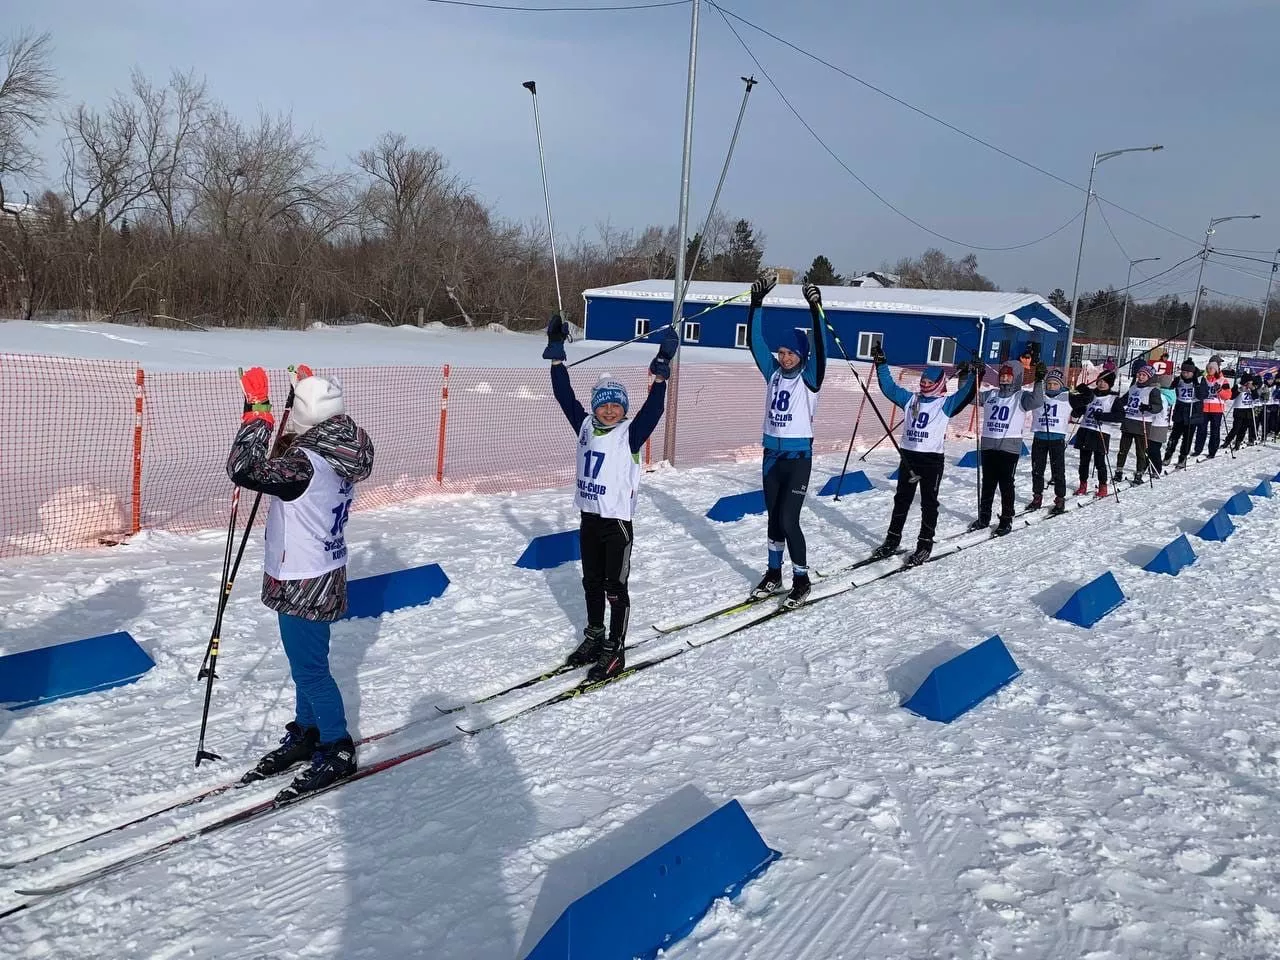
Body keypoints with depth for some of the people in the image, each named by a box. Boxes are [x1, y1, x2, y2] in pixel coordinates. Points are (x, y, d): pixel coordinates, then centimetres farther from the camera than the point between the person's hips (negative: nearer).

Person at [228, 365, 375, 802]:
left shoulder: (305, 464, -29)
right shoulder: (337, 454, -1)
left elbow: (244, 469, -32)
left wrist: (257, 407, -26)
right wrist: (310, 389, 11)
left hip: (303, 585, -9)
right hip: (323, 574, 9)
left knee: (310, 670, 5)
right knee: (306, 663, 22)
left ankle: (337, 750, 18)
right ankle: (305, 733, 38)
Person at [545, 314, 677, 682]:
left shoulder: (630, 433, -9)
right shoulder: (585, 426, 4)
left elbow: (653, 409, -23)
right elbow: (564, 395, 5)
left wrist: (660, 374, -33)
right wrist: (556, 354, 2)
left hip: (617, 521, -5)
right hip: (588, 517, 6)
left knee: (615, 587, 1)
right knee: (591, 582, 18)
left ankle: (614, 651, 8)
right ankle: (594, 637, 33)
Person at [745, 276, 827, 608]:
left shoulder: (810, 377, -6)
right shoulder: (773, 373, 5)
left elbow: (819, 347, -22)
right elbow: (755, 341, 0)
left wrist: (815, 308, -31)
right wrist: (757, 302, -9)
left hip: (798, 458, -5)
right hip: (772, 455, 5)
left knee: (788, 521, -7)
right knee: (774, 517, 13)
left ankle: (802, 580, 8)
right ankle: (774, 574, 26)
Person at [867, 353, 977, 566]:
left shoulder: (946, 403, 0)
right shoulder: (910, 399, 12)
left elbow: (966, 395, -14)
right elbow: (889, 387, 12)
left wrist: (969, 376, -29)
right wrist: (881, 364, 6)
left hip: (932, 459, -5)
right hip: (908, 456, 5)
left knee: (928, 503, 1)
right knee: (901, 500, 11)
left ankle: (925, 544, 7)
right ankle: (892, 541, 20)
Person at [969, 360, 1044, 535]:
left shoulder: (1021, 396, -2)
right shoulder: (990, 395, 12)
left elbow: (1037, 401, -20)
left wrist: (1039, 380, -31)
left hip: (1009, 446, -4)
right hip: (988, 445, 4)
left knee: (1006, 484, 0)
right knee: (987, 483, 11)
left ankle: (1006, 519, 8)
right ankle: (984, 517, 21)